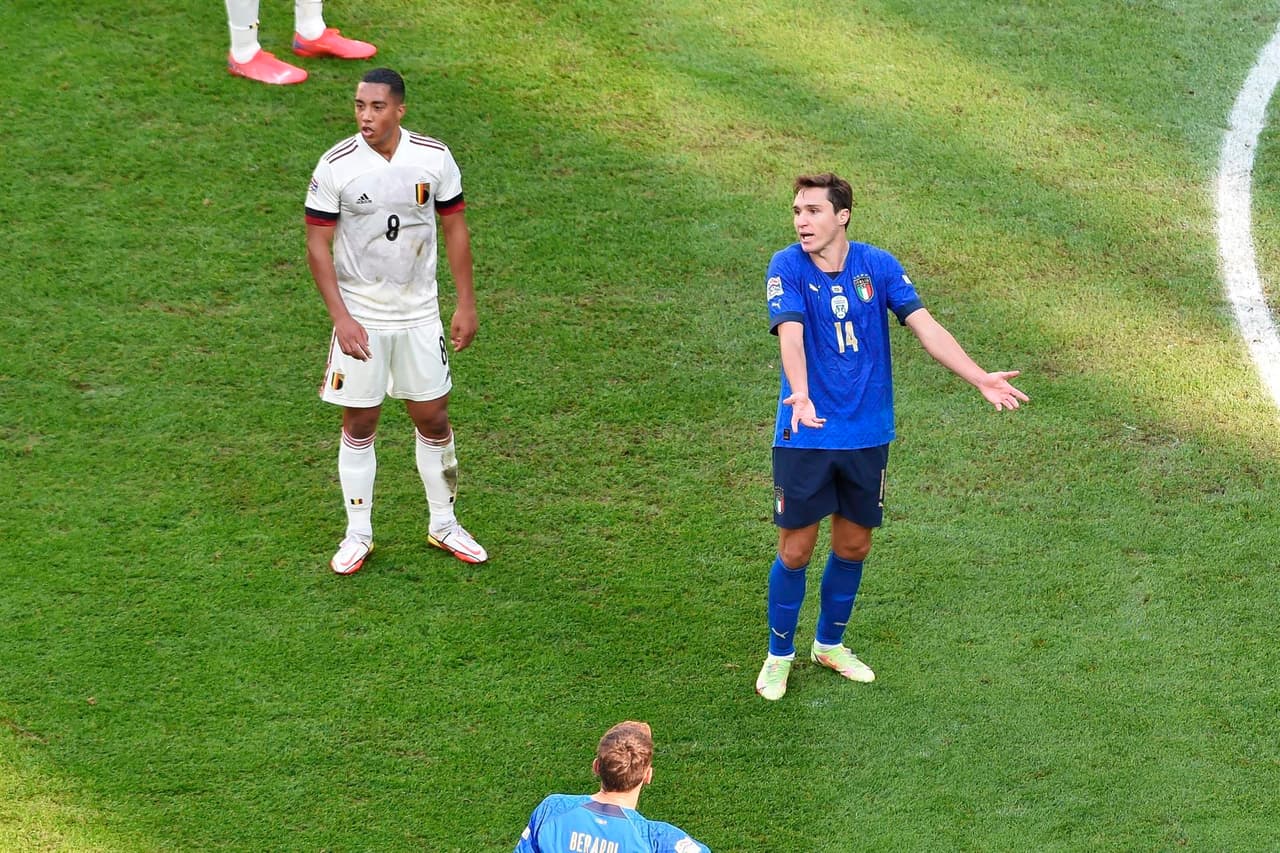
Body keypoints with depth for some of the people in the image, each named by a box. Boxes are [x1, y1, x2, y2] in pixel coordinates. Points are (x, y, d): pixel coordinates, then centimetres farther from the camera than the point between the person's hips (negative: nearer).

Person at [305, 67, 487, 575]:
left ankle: (443, 525, 26)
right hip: (360, 318, -2)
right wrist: (341, 318, -15)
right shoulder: (336, 166, -12)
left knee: (433, 420, 9)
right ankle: (358, 535, 18)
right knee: (359, 425, 5)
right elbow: (317, 246, -8)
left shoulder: (434, 158, -6)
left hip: (420, 316, 2)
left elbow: (455, 229, 5)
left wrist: (466, 304, 3)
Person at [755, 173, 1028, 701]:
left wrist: (980, 379, -19)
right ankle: (779, 655, 22)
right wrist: (800, 396, -45)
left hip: (867, 435, 3)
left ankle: (829, 644, 36)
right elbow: (790, 336, -27)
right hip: (805, 438, -3)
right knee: (795, 550, 2)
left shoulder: (878, 266, -3)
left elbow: (925, 327, -8)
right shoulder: (787, 269, -11)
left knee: (853, 546, 14)